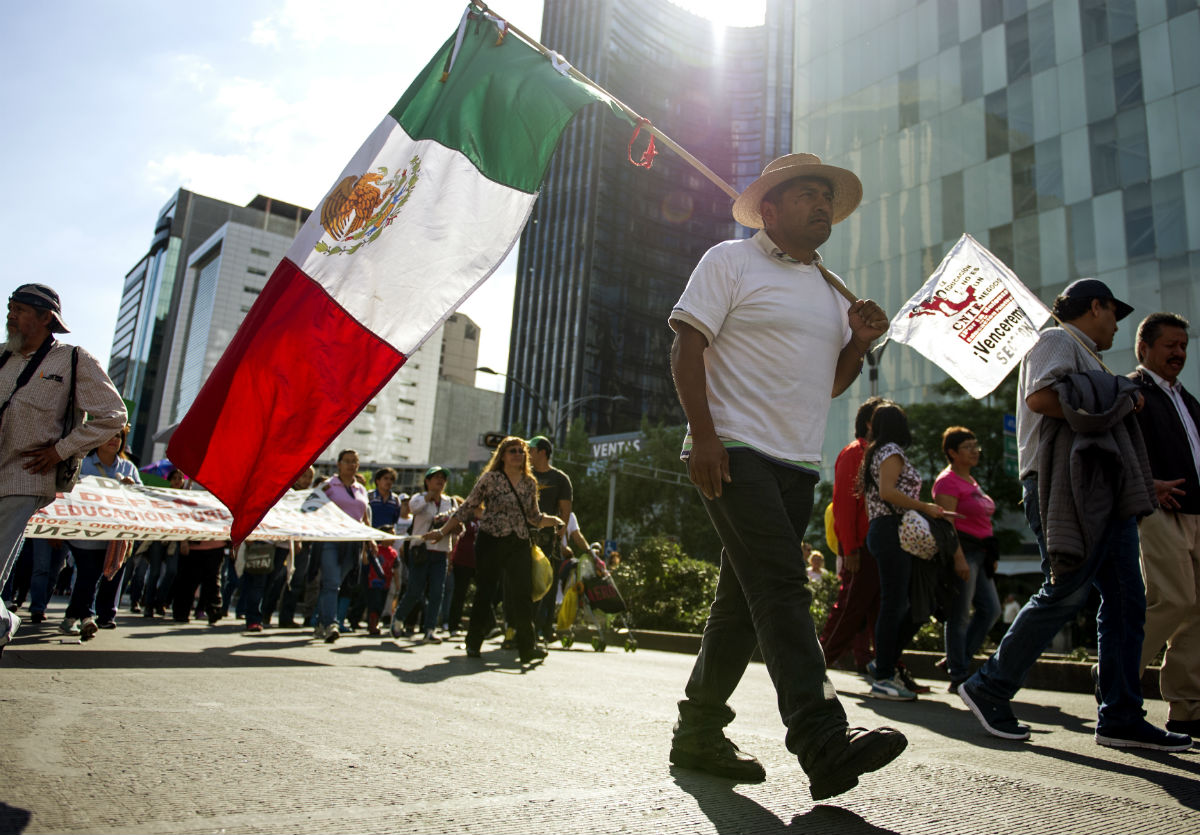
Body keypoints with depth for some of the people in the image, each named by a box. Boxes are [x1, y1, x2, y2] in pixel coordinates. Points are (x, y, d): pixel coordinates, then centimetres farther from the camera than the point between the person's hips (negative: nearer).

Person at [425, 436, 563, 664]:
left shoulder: (530, 483, 9)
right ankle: (473, 644, 18)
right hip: (490, 542, -3)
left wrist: (553, 521, 0)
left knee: (523, 594, -2)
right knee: (484, 592, 2)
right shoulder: (490, 478, -4)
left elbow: (534, 517, 19)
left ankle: (527, 647, 5)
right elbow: (467, 508, 0)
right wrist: (442, 531, -1)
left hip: (519, 544, 4)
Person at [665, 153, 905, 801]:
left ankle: (698, 733, 18)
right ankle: (823, 741, -18)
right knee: (781, 586, -17)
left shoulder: (830, 288, 23)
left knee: (745, 599, 8)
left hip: (798, 464, 7)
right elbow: (687, 345, -6)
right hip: (734, 452, -7)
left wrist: (860, 342, 4)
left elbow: (830, 383, 25)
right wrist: (703, 434, -18)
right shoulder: (731, 261, 3)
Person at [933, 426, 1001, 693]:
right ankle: (958, 678, 4)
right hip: (961, 549, -10)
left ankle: (956, 661, 19)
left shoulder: (970, 480, 19)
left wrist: (991, 555, 19)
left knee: (991, 610, 8)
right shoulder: (948, 481, -10)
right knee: (960, 616, -4)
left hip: (979, 551, 10)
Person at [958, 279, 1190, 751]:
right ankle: (988, 690, -2)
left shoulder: (1085, 357, 30)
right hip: (1068, 486, -10)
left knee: (1126, 599, 5)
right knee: (1065, 593, -11)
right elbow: (1039, 396, -20)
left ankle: (1121, 718, 8)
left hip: (1104, 492, 10)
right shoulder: (1056, 341, 0)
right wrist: (1118, 400, -12)